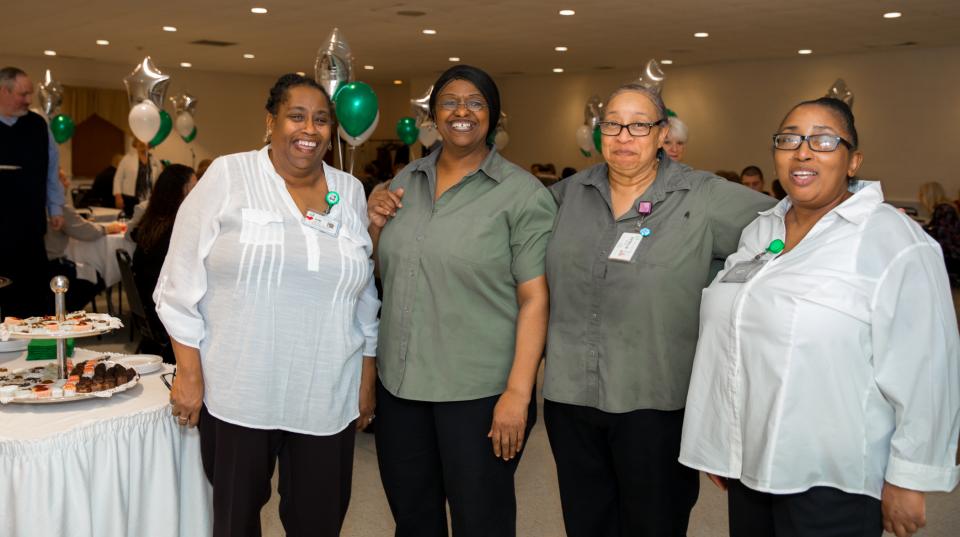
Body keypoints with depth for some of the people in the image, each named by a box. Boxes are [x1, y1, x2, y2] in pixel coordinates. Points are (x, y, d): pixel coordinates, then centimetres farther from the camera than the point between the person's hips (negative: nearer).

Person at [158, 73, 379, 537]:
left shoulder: (350, 192, 8)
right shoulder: (227, 177, -3)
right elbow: (183, 281, -2)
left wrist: (368, 380, 12)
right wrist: (189, 373, -6)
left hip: (326, 398, 3)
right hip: (235, 393, -2)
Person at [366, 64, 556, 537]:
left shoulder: (522, 193, -8)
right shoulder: (406, 181, 8)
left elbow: (534, 298, -12)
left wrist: (518, 392, -18)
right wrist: (375, 225, -2)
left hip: (479, 391, -5)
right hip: (399, 383, 5)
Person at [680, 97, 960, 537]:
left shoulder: (892, 240, -13)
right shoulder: (757, 232, 8)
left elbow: (924, 372, -14)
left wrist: (908, 480, -13)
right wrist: (718, 445, 16)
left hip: (833, 481, -6)